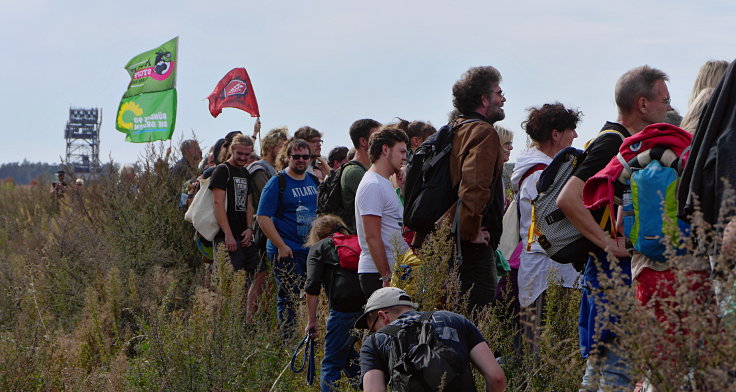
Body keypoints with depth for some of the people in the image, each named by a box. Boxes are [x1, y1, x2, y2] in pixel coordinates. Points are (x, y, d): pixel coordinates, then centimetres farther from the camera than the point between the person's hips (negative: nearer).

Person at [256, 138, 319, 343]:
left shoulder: (315, 181, 12)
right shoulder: (277, 183, -7)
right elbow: (263, 218, -11)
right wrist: (281, 246, -16)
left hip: (313, 249, 6)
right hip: (287, 252, -6)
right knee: (289, 299, -4)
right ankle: (288, 342, 1)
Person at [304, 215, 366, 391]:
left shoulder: (318, 248, 17)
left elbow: (312, 287, 4)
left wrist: (311, 321, 5)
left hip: (344, 303, -5)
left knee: (331, 363, 1)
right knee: (347, 352, 24)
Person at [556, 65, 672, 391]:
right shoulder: (612, 144, -15)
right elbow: (568, 199, -26)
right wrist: (610, 244, -22)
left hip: (628, 267, 10)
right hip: (615, 268, -10)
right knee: (617, 360, -10)